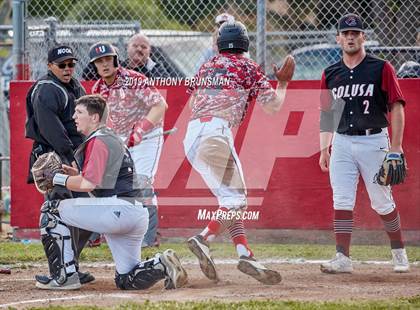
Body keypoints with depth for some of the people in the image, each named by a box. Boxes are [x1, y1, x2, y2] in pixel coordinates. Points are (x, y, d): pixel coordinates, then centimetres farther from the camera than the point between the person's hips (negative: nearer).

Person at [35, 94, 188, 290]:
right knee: (126, 280, 17)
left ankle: (65, 276, -6)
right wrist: (73, 173, 16)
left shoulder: (98, 141, -8)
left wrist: (58, 178, -3)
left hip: (117, 209, -10)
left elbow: (88, 184, -17)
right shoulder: (112, 139, 25)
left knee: (51, 209, -2)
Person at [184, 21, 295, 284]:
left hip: (192, 134, 7)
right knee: (236, 200, -7)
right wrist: (283, 82, 21)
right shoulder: (247, 66, 9)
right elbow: (272, 106, 5)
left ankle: (245, 254, -4)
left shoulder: (207, 67, 25)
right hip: (216, 132, -7)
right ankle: (204, 240, -28)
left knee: (230, 198, 9)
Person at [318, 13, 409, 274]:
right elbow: (326, 113, 15)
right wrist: (324, 149, 7)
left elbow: (397, 107, -5)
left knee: (382, 202, 3)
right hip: (342, 143, 3)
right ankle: (343, 259, -4)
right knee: (341, 202, -4)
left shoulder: (381, 69, -3)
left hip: (373, 141, -3)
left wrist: (396, 146, -12)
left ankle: (399, 253, 20)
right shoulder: (331, 74, 9)